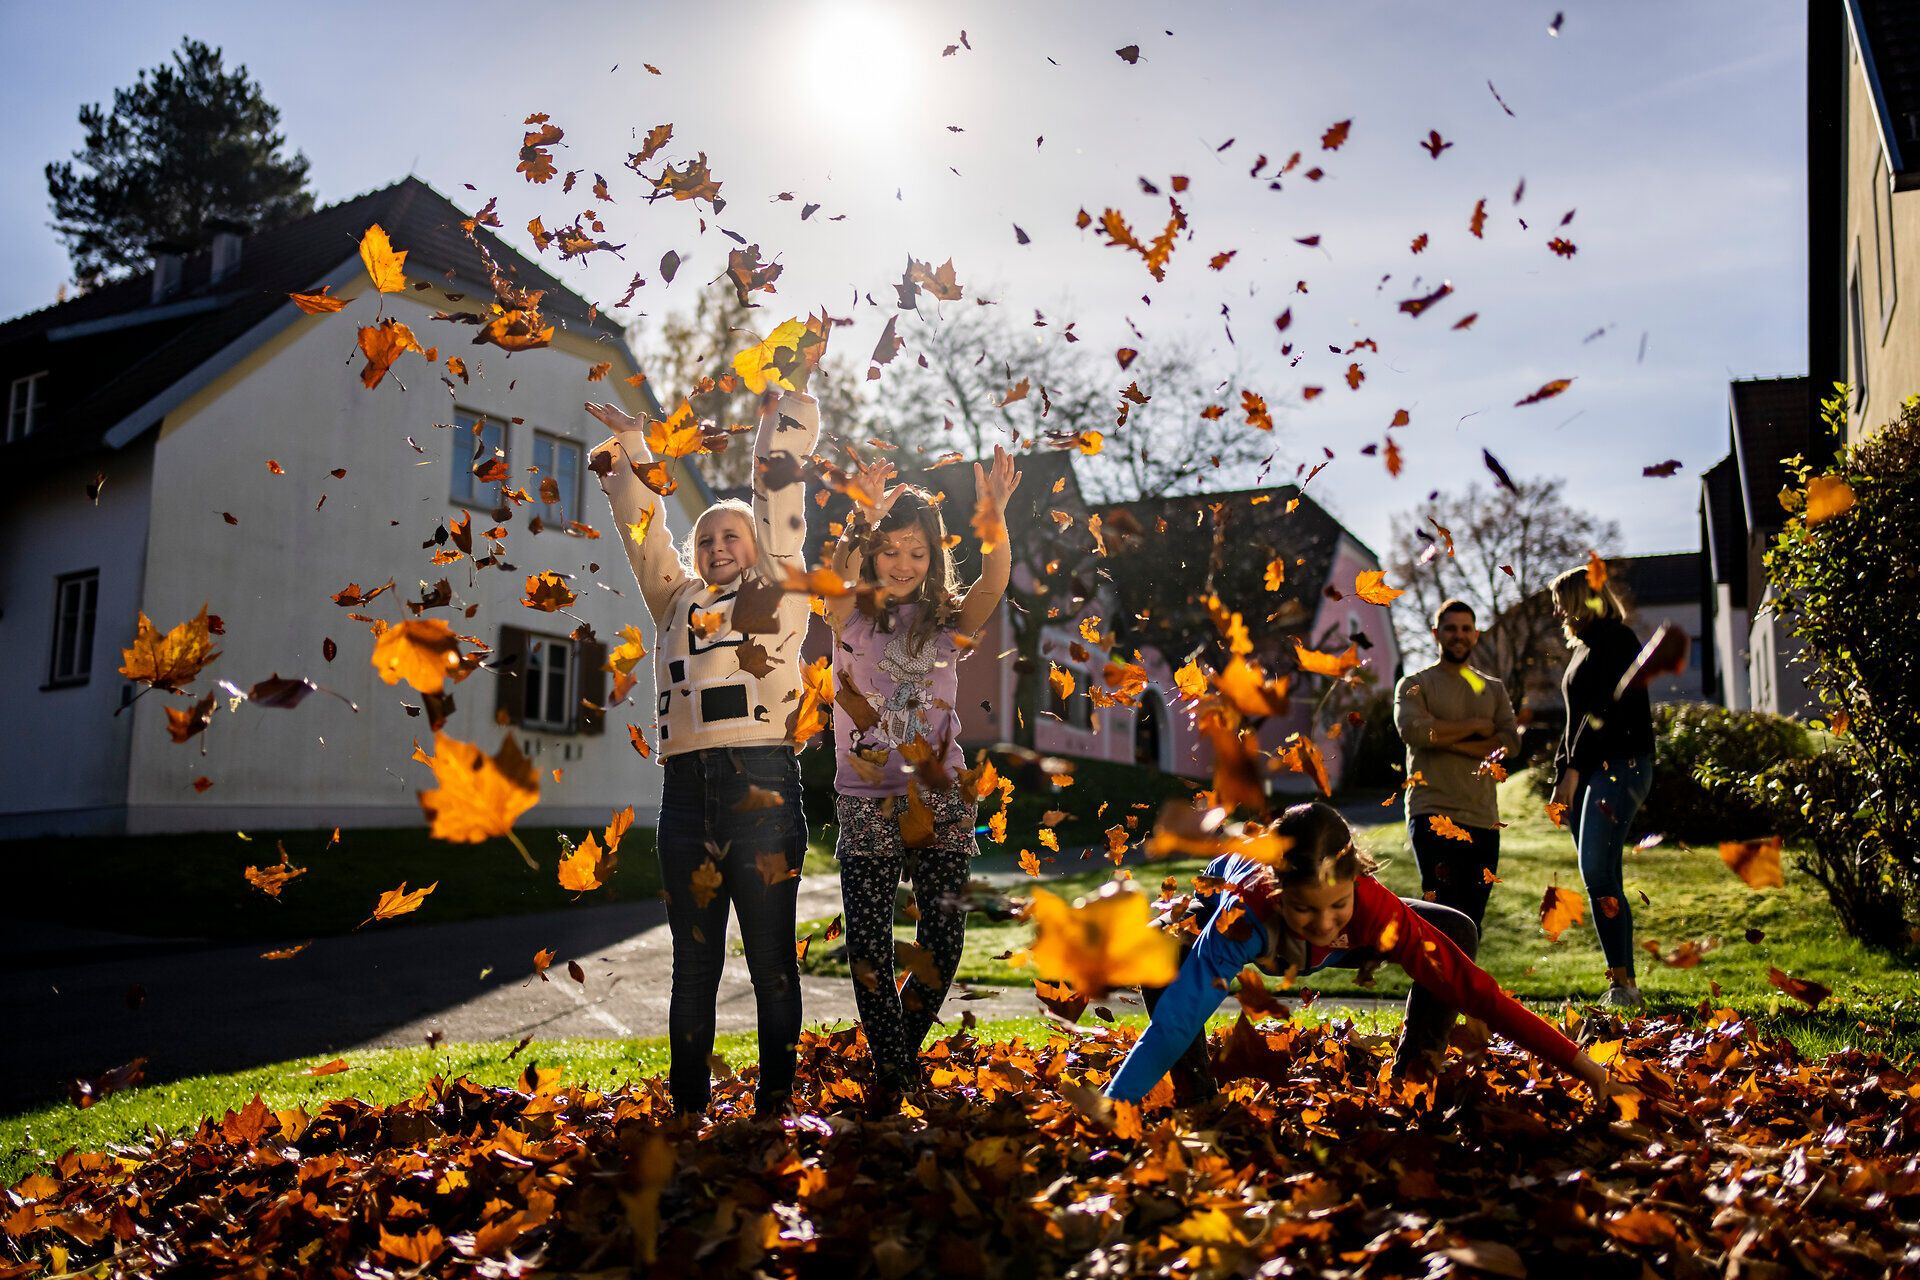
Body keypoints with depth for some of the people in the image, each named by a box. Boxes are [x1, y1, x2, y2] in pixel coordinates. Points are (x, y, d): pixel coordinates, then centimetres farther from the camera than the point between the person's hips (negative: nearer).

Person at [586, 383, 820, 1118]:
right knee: (693, 960, 9)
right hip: (687, 785, 4)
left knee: (770, 954, 0)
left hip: (761, 780, -4)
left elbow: (778, 495, 9)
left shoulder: (779, 590, 11)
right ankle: (686, 1105, 17)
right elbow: (644, 528, 23)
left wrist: (789, 403, 12)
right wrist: (630, 449, 21)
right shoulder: (677, 600, 22)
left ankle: (775, 1101, 8)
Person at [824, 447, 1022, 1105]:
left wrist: (994, 517, -32)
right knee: (869, 945, 0)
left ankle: (906, 1044, 29)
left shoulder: (947, 618, 5)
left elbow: (995, 581, -14)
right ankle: (888, 1071, 18)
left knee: (943, 940, 2)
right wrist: (861, 522, -39)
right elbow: (839, 576, -21)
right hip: (867, 801, -1)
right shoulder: (851, 614, 2)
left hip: (941, 799, 2)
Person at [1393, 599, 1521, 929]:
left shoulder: (1494, 689, 18)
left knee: (1471, 921, 6)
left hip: (1483, 819, 5)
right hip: (1433, 816, -4)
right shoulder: (1415, 685, 6)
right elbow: (1412, 729, -15)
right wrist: (1475, 726, -5)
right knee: (1444, 911, -18)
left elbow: (1511, 743, 2)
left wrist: (1448, 741, -9)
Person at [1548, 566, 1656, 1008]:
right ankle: (1623, 986, 3)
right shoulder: (1585, 649, 23)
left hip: (1618, 766, -9)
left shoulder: (1616, 640, -4)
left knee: (1597, 870, -19)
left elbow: (1603, 710, -14)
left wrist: (1573, 770, -15)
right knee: (1602, 877, 3)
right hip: (1590, 771, 9)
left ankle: (1623, 983, -17)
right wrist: (1561, 779, 17)